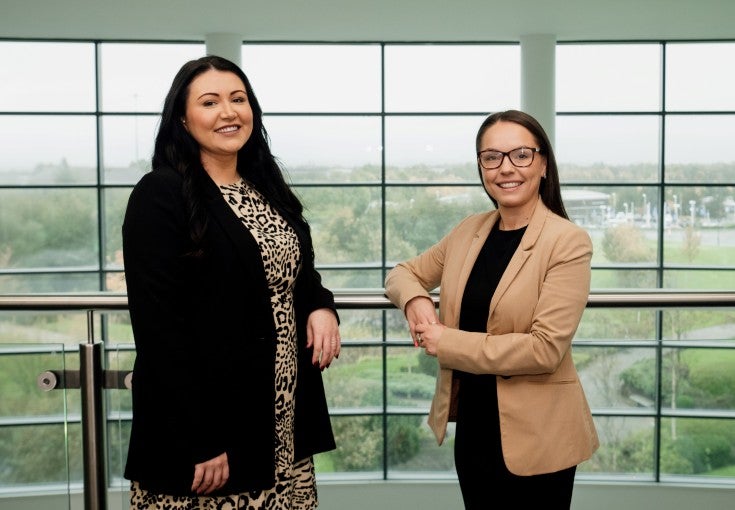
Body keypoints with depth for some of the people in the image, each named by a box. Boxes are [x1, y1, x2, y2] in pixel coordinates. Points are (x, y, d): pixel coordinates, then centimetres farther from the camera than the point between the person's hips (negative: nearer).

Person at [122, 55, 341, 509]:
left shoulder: (267, 188, 10)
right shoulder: (161, 194, -12)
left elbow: (298, 269, 21)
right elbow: (158, 328, -17)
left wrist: (321, 307, -3)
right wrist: (196, 442, -19)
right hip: (204, 424, -6)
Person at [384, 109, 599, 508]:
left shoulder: (568, 241, -14)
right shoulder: (469, 231, 4)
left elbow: (546, 347, -22)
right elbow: (402, 273, 16)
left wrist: (447, 343, -18)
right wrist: (415, 300, -8)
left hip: (535, 438, -5)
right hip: (472, 430, 5)